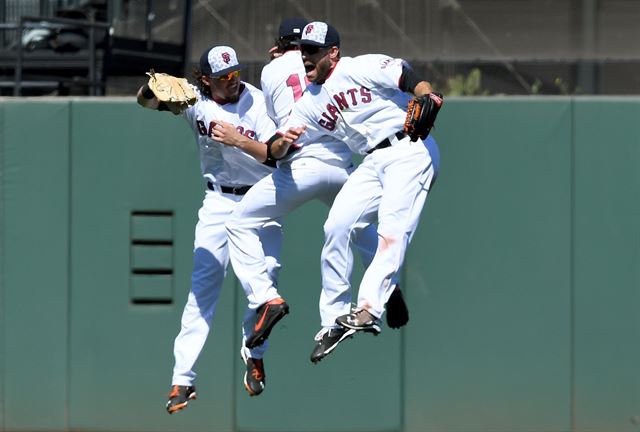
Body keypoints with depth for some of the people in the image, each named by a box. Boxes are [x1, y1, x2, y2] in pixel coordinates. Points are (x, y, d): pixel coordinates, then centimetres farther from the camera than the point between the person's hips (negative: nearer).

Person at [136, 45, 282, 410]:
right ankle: (183, 378, -10)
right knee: (204, 281, -8)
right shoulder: (197, 101, -8)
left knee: (266, 272, -14)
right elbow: (146, 101, -19)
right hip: (219, 201, 1)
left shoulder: (258, 103, -14)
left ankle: (254, 355, 11)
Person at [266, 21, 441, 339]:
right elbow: (274, 152, 11)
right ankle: (334, 318, 6)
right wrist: (284, 141, -13)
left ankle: (369, 308, -29)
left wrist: (426, 98, -36)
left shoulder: (361, 68, -6)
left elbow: (407, 77, -16)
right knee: (336, 226, -1)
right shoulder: (310, 104, 13)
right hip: (373, 163, 7)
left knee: (392, 230, -20)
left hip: (410, 149, -7)